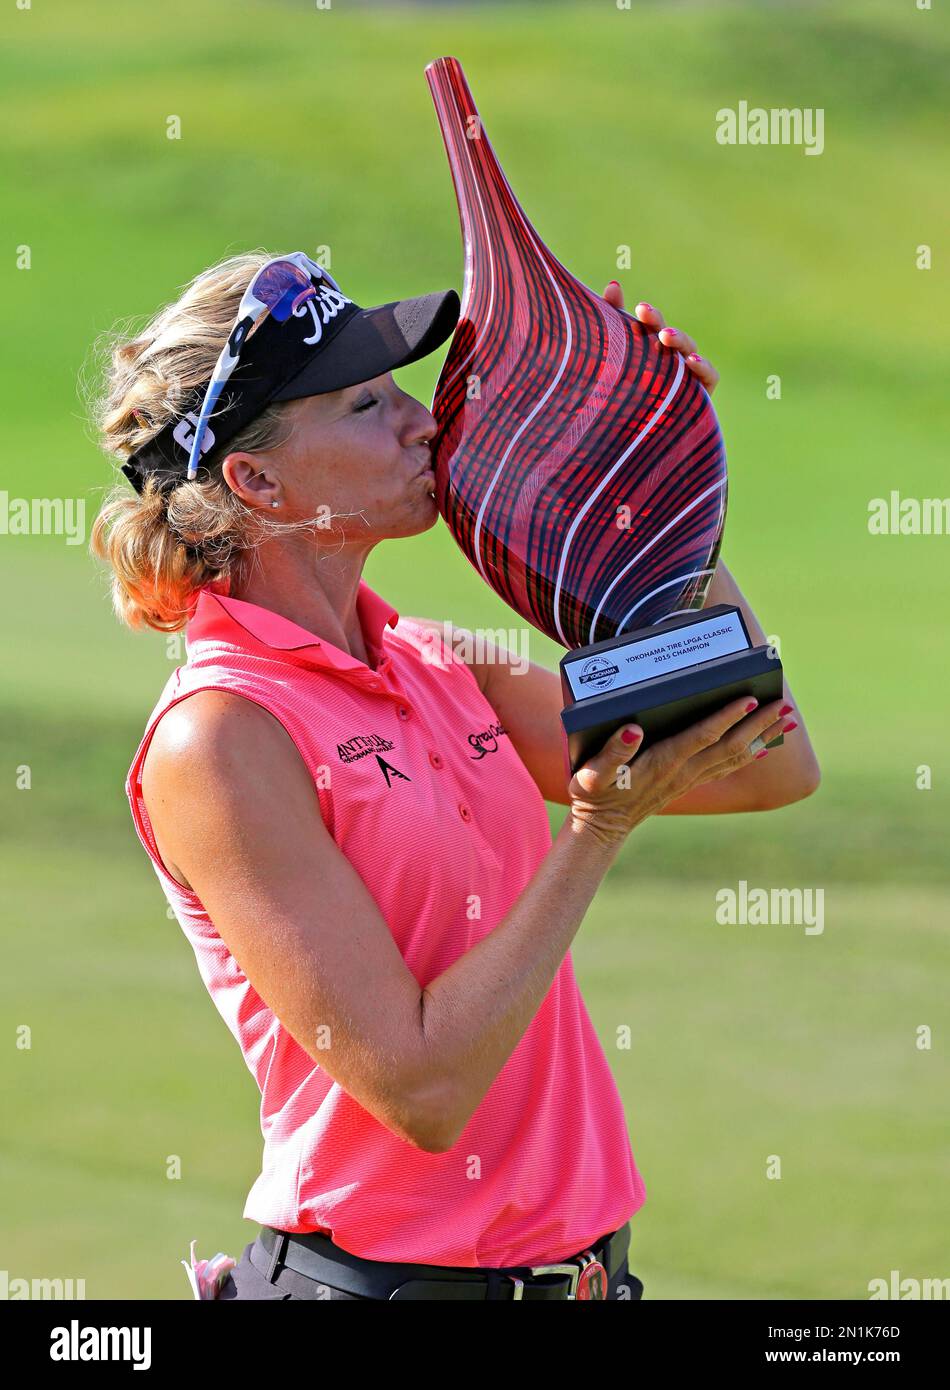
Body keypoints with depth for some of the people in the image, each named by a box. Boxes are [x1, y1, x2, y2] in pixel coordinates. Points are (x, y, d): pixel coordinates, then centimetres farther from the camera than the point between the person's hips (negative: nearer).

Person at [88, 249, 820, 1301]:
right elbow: (420, 1089, -20)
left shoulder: (430, 663, 5)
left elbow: (768, 770, 8)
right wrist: (598, 830, -20)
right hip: (379, 1273, -7)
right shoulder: (218, 736, -16)